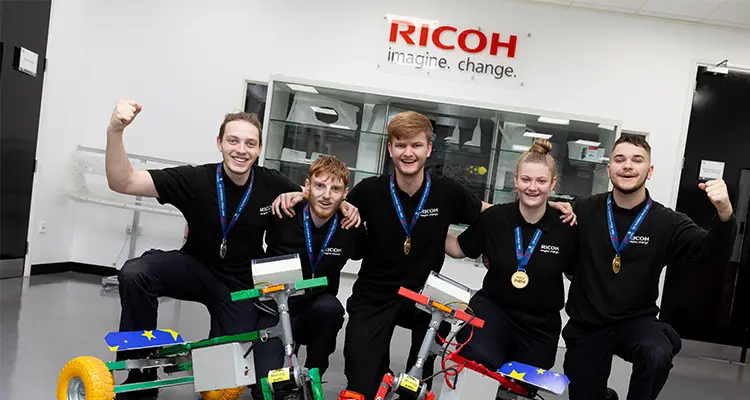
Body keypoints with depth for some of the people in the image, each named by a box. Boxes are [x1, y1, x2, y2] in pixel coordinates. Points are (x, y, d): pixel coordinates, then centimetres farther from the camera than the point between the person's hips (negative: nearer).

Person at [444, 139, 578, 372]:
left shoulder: (566, 227, -11)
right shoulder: (494, 217, -11)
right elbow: (459, 249, 4)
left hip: (539, 323, 2)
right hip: (492, 306, -1)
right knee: (477, 359, -32)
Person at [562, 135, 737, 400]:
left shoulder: (666, 222, -6)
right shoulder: (585, 211, -7)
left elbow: (713, 254, -17)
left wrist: (724, 214, -36)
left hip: (636, 321, -1)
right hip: (586, 325, 1)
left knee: (658, 355, -33)